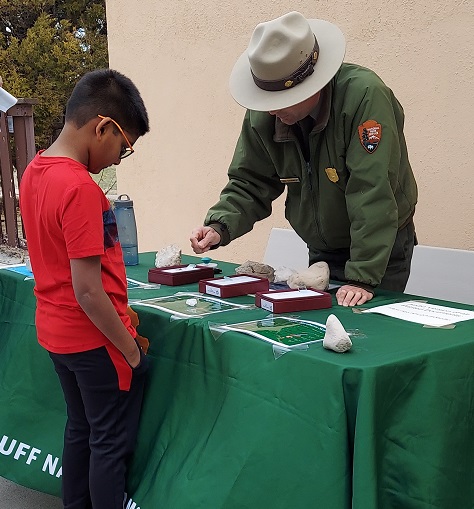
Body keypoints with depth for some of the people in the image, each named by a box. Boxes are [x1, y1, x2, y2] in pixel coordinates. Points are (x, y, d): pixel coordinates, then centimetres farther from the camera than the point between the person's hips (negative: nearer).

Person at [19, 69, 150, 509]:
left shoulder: (33, 173, 2)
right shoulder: (80, 188, -26)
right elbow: (88, 292, -26)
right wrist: (131, 349, -15)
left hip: (55, 331, 9)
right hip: (95, 339, -9)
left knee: (79, 431, 22)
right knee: (111, 444, 8)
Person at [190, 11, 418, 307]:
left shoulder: (364, 96, -29)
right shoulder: (263, 115, -11)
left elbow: (373, 193, -32)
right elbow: (250, 184, -2)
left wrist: (363, 278, -34)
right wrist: (220, 227, -21)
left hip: (383, 251, -5)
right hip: (321, 251, 5)